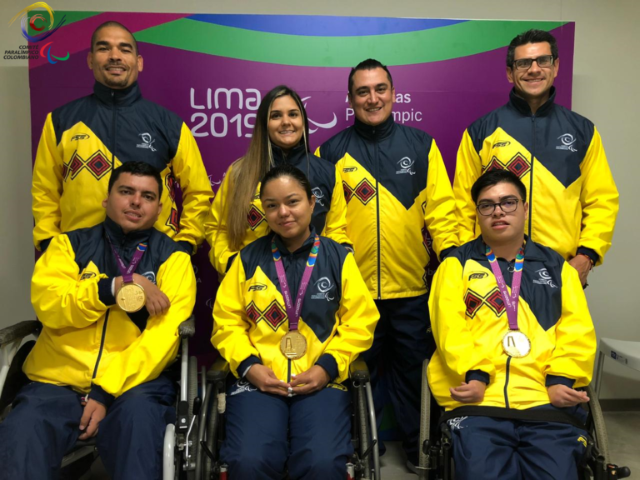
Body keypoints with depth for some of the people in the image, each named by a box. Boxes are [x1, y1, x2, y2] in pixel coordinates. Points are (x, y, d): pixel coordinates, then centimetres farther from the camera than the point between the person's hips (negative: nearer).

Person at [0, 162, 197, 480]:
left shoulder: (172, 257, 4)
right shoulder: (69, 244, 11)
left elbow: (163, 335, -8)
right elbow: (47, 305, -5)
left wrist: (105, 391, -16)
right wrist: (116, 286, -16)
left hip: (133, 383, -1)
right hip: (58, 381, 2)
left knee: (139, 417, -31)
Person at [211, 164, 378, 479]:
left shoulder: (339, 258, 7)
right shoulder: (248, 258, 9)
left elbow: (360, 322, 4)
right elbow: (226, 321, 9)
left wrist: (328, 366, -8)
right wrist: (248, 365, -6)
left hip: (322, 380, 0)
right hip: (258, 380, 1)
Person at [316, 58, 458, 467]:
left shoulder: (421, 145, 4)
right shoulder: (332, 152, 2)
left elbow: (441, 208, 1)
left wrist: (451, 255, -8)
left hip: (412, 286, 1)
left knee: (412, 367, 15)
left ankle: (417, 444, 35)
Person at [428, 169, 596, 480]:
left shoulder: (557, 266, 19)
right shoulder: (457, 264, 11)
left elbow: (577, 330, 8)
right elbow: (450, 326, -1)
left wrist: (561, 379, -8)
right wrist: (473, 375, -16)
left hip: (548, 401, 2)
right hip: (478, 400, -2)